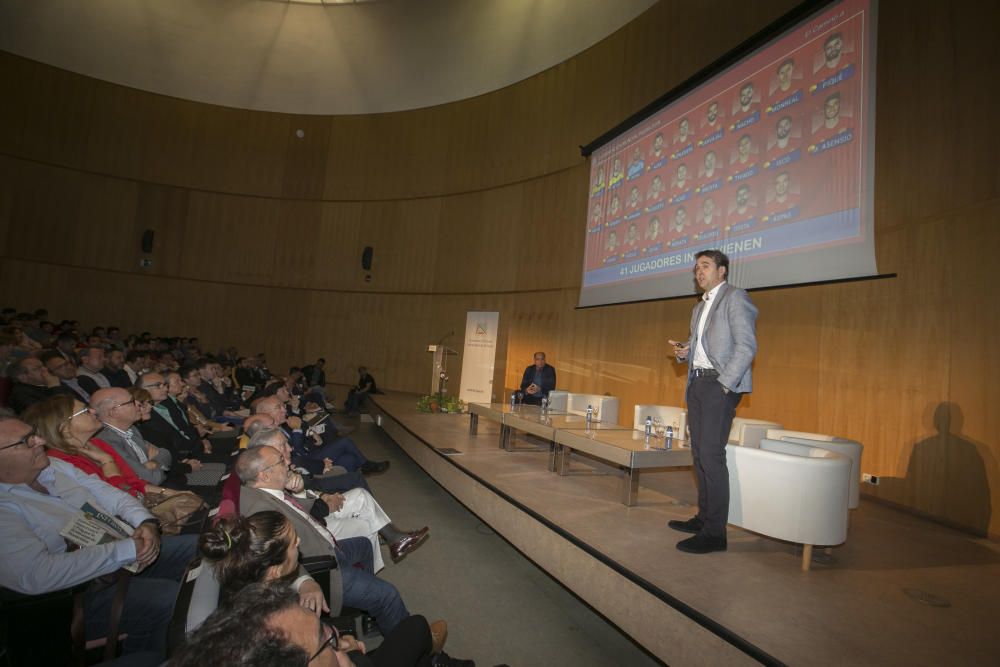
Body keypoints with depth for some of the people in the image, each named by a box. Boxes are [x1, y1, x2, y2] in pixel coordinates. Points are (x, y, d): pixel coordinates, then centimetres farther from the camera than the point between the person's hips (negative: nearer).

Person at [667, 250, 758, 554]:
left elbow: (747, 346, -13)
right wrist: (684, 351, 4)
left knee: (711, 454, -10)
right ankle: (704, 517, 23)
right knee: (699, 454, 11)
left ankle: (715, 532, -3)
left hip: (721, 384, -9)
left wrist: (725, 384, -18)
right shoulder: (700, 306, 21)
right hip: (697, 382, 9)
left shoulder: (734, 297, -5)